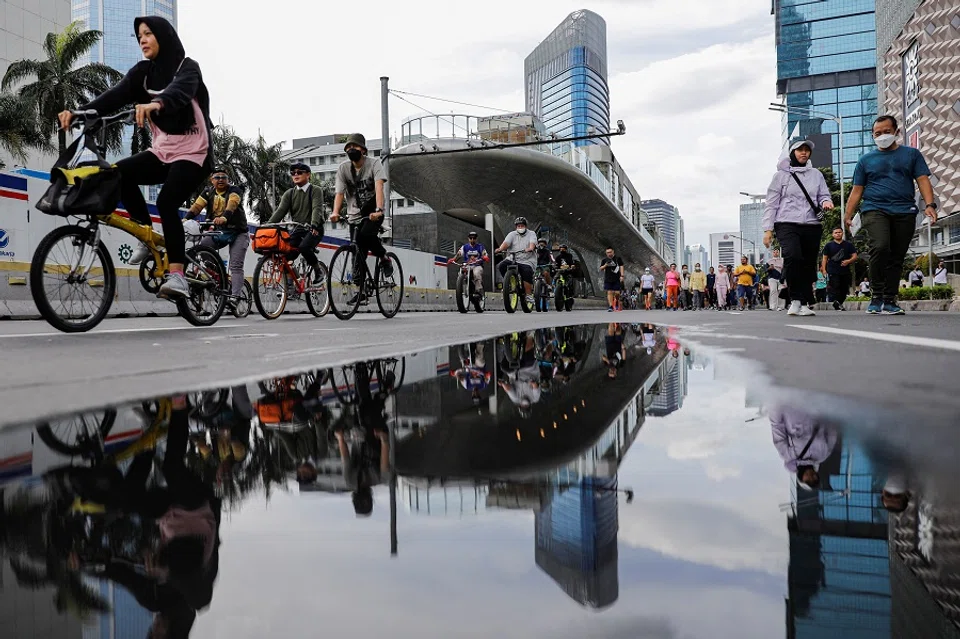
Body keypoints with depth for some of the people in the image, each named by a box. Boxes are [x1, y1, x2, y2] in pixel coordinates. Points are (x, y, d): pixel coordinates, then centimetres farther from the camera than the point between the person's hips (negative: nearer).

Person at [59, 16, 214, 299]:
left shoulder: (187, 67, -7)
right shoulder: (143, 72, 9)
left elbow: (180, 91, -31)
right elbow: (115, 95, -8)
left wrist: (156, 104, -53)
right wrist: (80, 112, -26)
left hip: (193, 152, -6)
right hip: (163, 151, 6)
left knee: (166, 202, -26)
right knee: (120, 173, -20)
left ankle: (177, 277, -27)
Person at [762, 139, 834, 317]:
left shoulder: (816, 175, 16)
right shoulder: (781, 175, 8)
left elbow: (824, 195, 16)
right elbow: (771, 203, 5)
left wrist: (826, 202, -10)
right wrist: (768, 229, -4)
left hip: (812, 226, 4)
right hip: (787, 224, -4)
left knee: (808, 265, 1)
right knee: (792, 256, -27)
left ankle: (805, 304, 9)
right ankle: (796, 300, -18)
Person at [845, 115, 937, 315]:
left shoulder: (911, 154, 16)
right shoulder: (866, 160, 15)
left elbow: (923, 180, 8)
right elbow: (857, 190, 12)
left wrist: (929, 204, -9)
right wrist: (848, 216, 0)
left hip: (905, 212, 2)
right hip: (875, 210, -2)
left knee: (896, 258, 0)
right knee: (880, 247, -25)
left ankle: (889, 300, 6)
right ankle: (877, 296, -16)